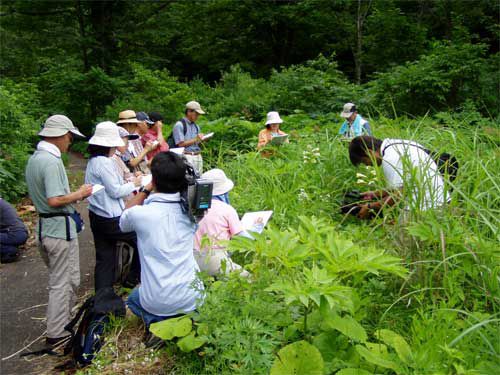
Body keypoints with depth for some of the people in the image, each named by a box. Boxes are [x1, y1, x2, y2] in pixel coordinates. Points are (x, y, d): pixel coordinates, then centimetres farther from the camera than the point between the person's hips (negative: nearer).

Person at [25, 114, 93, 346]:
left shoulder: (33, 159, 10)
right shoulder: (51, 161, -21)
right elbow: (55, 200, -28)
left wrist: (75, 194, 10)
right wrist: (79, 194, -13)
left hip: (44, 227, 10)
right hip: (60, 228, -9)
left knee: (60, 279, 22)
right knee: (63, 283, 4)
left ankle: (64, 320, 34)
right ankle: (57, 333, 14)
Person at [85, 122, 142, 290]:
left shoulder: (93, 161, 11)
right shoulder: (105, 162, -19)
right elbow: (115, 191, -17)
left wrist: (125, 182, 8)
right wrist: (133, 184, -3)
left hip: (97, 217, 9)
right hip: (111, 219, -9)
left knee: (104, 260, 11)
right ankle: (133, 279, 21)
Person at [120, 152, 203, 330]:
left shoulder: (140, 214, -17)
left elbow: (123, 222, 9)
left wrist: (146, 189, 4)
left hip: (156, 303, -2)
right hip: (192, 300, 3)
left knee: (133, 297, 33)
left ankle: (156, 321, 6)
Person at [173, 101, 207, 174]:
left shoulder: (196, 126, 16)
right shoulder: (179, 125, -4)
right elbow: (180, 144, -10)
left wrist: (201, 139, 1)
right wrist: (195, 139, -13)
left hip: (198, 156, 7)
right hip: (186, 157, -6)